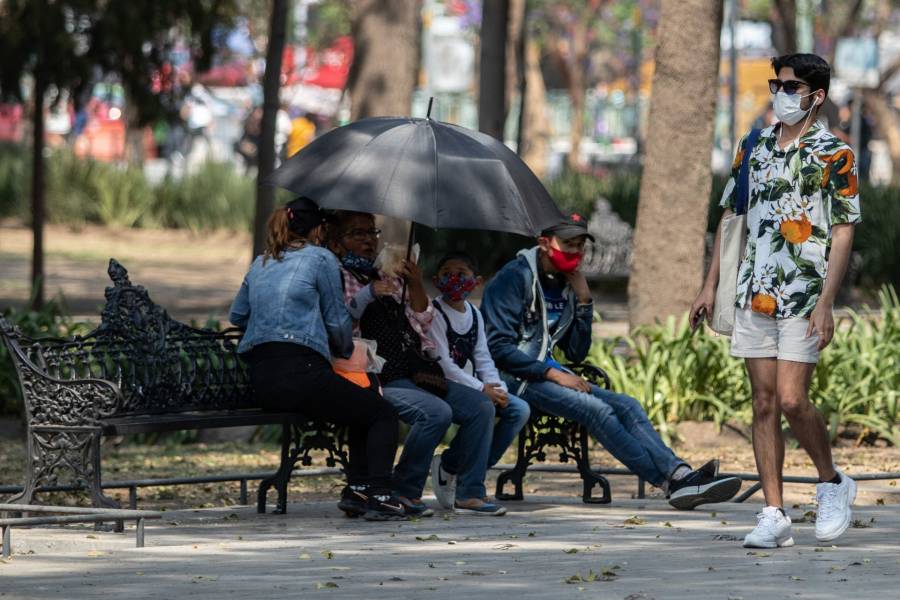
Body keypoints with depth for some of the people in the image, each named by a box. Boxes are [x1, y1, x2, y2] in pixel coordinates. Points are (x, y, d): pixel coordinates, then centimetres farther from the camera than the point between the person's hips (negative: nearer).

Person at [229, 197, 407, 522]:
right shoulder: (320, 258, 3)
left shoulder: (261, 264, 21)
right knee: (383, 414, 3)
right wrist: (346, 351, 25)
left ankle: (356, 489, 13)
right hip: (299, 371, -7)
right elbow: (337, 320, 7)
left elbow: (237, 316, 29)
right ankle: (379, 496, -14)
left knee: (365, 408, 24)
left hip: (260, 379, 7)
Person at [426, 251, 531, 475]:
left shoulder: (474, 315, 13)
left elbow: (483, 358, 10)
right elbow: (442, 364, -18)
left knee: (519, 410, -4)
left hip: (465, 386, 8)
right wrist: (481, 389, -20)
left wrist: (497, 388, -10)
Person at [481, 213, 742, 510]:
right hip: (516, 377, -9)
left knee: (627, 406, -11)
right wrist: (553, 374, -20)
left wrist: (584, 301, 2)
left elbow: (577, 354, 14)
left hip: (548, 372, 9)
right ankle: (671, 482, -31)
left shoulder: (565, 285, 16)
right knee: (596, 409, -26)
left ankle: (680, 474, -29)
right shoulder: (516, 277, -9)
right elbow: (498, 346, -17)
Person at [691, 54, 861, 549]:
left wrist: (826, 303, -15)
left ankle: (832, 483, 13)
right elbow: (731, 215, 18)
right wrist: (710, 285, 12)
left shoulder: (834, 155, -4)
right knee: (764, 403, 3)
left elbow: (843, 232, -7)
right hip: (754, 294, 5)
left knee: (791, 399, -12)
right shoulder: (755, 146, 12)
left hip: (804, 296, -5)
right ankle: (774, 515, 5)